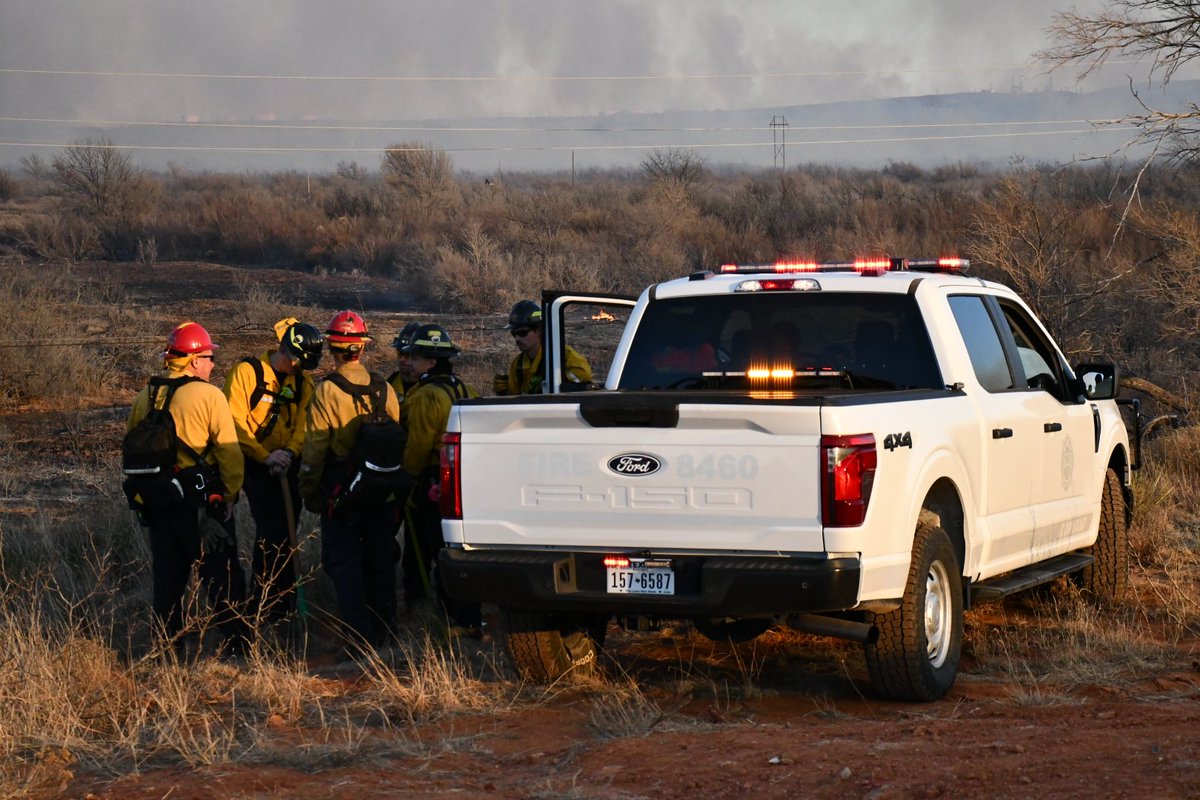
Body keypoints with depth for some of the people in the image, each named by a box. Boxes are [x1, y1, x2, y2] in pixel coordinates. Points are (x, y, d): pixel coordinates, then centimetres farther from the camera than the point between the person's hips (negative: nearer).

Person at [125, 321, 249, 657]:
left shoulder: (145, 397, 7)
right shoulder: (209, 395, -11)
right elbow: (229, 452, -14)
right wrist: (230, 496, -3)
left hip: (157, 501, 5)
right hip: (200, 500, -5)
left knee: (167, 577, 14)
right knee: (222, 577, 2)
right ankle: (238, 645, 2)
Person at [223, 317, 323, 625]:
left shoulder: (302, 382, 9)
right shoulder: (247, 372, -9)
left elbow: (303, 424, 1)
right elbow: (236, 423, -14)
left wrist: (290, 451, -19)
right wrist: (265, 456, -20)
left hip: (287, 468, 6)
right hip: (256, 467, -6)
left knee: (284, 533, 12)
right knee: (272, 533, -12)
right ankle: (268, 604, -5)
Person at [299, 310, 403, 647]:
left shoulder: (326, 391, -13)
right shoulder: (384, 389, 1)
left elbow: (314, 447, -11)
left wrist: (308, 489, -2)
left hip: (340, 491, -4)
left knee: (344, 562, 2)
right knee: (381, 560, 14)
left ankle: (360, 635, -2)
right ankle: (383, 630, 21)